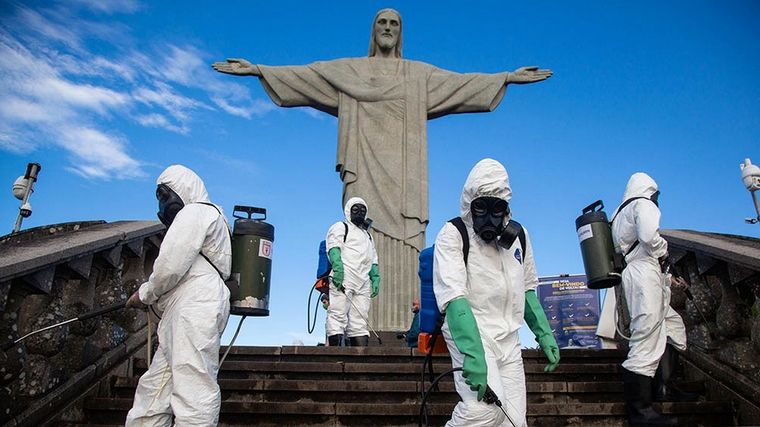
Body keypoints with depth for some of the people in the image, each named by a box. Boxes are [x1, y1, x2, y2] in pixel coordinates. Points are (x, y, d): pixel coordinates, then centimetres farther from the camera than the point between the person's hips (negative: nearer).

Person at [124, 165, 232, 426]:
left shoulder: (194, 212, 0)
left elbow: (170, 266, -10)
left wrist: (145, 295, 5)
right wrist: (153, 299, 21)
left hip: (195, 309, -11)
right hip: (182, 317, 11)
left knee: (193, 395, -14)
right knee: (152, 396, 8)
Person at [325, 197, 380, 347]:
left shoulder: (368, 235, 33)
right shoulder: (340, 227, 12)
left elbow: (373, 260, 28)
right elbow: (333, 247, -5)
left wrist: (376, 278, 12)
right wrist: (338, 267, -22)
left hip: (363, 283, 6)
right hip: (342, 278, -6)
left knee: (359, 323, 0)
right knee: (338, 316, -12)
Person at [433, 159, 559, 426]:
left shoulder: (519, 235, 10)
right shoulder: (453, 235, -10)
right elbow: (454, 297, -22)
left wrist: (544, 334, 13)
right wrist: (473, 355, -33)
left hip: (508, 339, 7)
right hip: (468, 331, -6)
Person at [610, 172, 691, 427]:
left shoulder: (621, 213, 26)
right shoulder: (643, 204, -2)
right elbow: (649, 235, -24)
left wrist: (667, 278, 29)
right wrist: (663, 251, -3)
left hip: (634, 271, 10)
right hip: (645, 274, -10)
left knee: (674, 326, 22)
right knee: (647, 340, -13)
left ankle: (664, 387, 23)